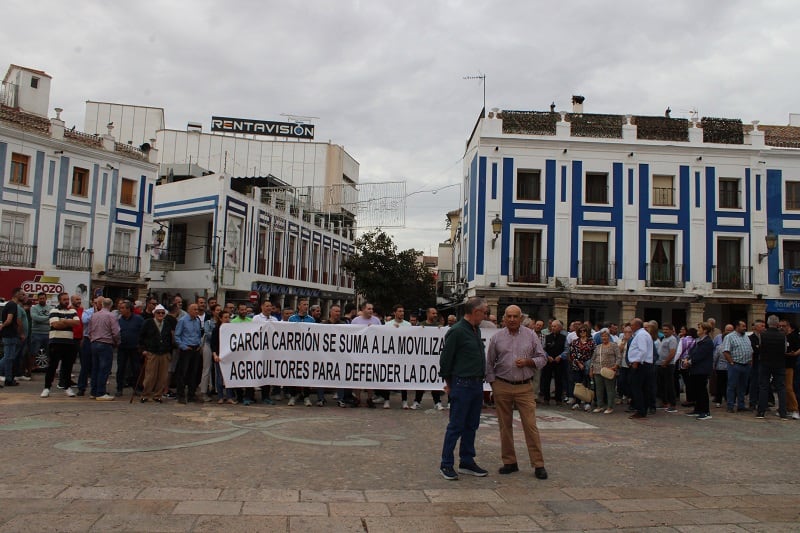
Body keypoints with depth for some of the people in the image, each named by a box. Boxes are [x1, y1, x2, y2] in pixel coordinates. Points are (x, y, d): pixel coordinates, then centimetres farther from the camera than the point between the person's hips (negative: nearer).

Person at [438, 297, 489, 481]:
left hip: (477, 385, 8)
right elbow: (445, 359, -11)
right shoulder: (457, 331, -14)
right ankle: (446, 464, 8)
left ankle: (467, 462, 23)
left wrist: (481, 379, 15)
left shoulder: (476, 330, 13)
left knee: (471, 426, 14)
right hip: (462, 385, -8)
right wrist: (449, 383, -1)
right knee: (456, 426, -1)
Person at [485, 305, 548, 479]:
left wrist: (528, 362, -12)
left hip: (525, 387, -1)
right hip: (502, 387, 1)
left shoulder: (531, 336, 4)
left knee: (531, 426, -4)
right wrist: (493, 384, 1)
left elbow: (542, 358, 6)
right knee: (505, 426, 7)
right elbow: (489, 363, 8)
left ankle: (538, 464, 3)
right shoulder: (496, 337, 4)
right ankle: (509, 462, 18)